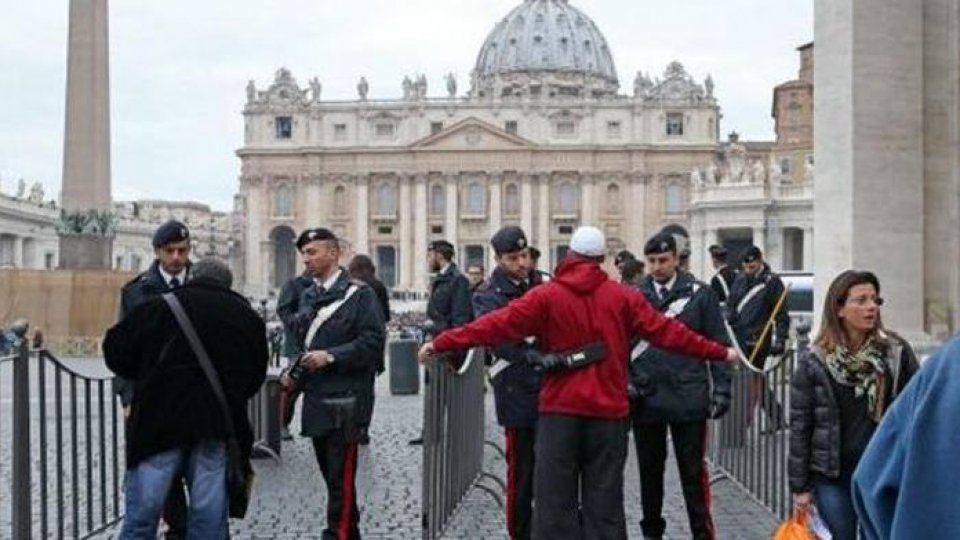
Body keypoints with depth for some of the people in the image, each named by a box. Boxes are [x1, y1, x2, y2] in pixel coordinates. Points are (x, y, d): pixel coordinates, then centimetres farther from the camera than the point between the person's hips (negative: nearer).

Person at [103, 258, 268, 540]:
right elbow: (255, 377, 12)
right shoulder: (248, 317, 10)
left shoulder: (160, 306, 3)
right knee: (209, 517, 7)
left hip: (160, 421, -2)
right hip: (218, 427, 2)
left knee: (142, 515, 4)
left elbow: (115, 350, 7)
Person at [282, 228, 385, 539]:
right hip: (315, 398, 7)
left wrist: (331, 357, -19)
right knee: (329, 472, 14)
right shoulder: (307, 297, 14)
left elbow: (372, 342, -13)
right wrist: (294, 374, 7)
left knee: (341, 477, -5)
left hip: (343, 400, -7)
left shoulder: (359, 294, -7)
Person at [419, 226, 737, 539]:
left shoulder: (546, 296, -4)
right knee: (604, 502, 8)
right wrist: (719, 353, 13)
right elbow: (666, 331, 2)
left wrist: (441, 344, -4)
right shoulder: (623, 297, 0)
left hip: (560, 411, -1)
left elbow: (497, 325, -8)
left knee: (555, 500, 4)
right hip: (609, 412, 2)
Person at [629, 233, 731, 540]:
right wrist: (625, 382, -2)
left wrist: (721, 389, -4)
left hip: (688, 400, -2)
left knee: (693, 472, 4)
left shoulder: (699, 295, 0)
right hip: (646, 399, 2)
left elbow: (717, 345, 1)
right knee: (649, 471, 14)